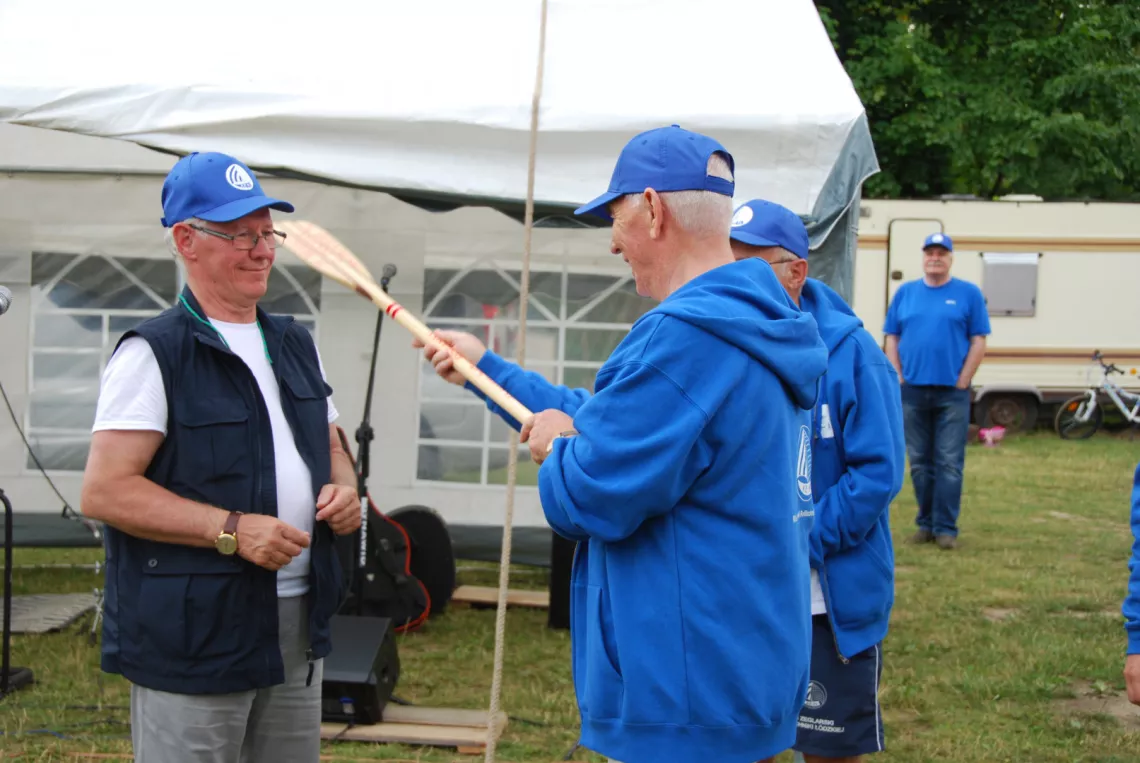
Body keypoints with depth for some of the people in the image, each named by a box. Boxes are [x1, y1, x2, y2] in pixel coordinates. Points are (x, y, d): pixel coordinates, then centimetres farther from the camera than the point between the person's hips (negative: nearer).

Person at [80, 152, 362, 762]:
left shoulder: (295, 345, 14)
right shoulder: (155, 352, -10)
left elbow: (330, 446, 24)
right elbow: (103, 490, -17)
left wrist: (342, 488, 0)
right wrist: (231, 529, -22)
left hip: (298, 629, 7)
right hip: (192, 637, -7)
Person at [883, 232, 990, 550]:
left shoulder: (968, 293, 3)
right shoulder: (905, 293, 10)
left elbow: (978, 342, 0)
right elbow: (892, 339, 10)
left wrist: (962, 382, -7)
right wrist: (899, 380, 1)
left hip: (952, 393, -3)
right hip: (913, 392, 3)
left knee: (949, 463, -3)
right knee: (920, 462, 8)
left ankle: (946, 527, 1)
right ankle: (925, 523, 17)